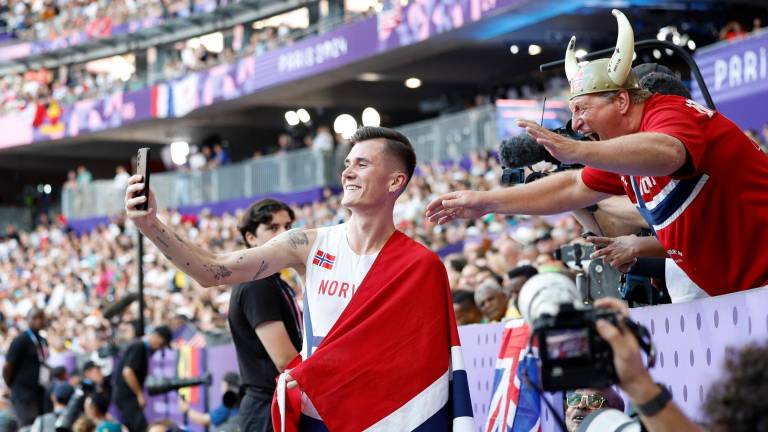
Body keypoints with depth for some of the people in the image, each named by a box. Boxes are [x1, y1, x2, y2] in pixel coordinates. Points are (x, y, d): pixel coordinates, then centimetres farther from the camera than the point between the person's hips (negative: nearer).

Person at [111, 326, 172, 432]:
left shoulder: (143, 348, 14)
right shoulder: (138, 347, -15)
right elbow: (127, 372, -24)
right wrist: (140, 394, -17)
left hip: (126, 395, 10)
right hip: (126, 396, -10)